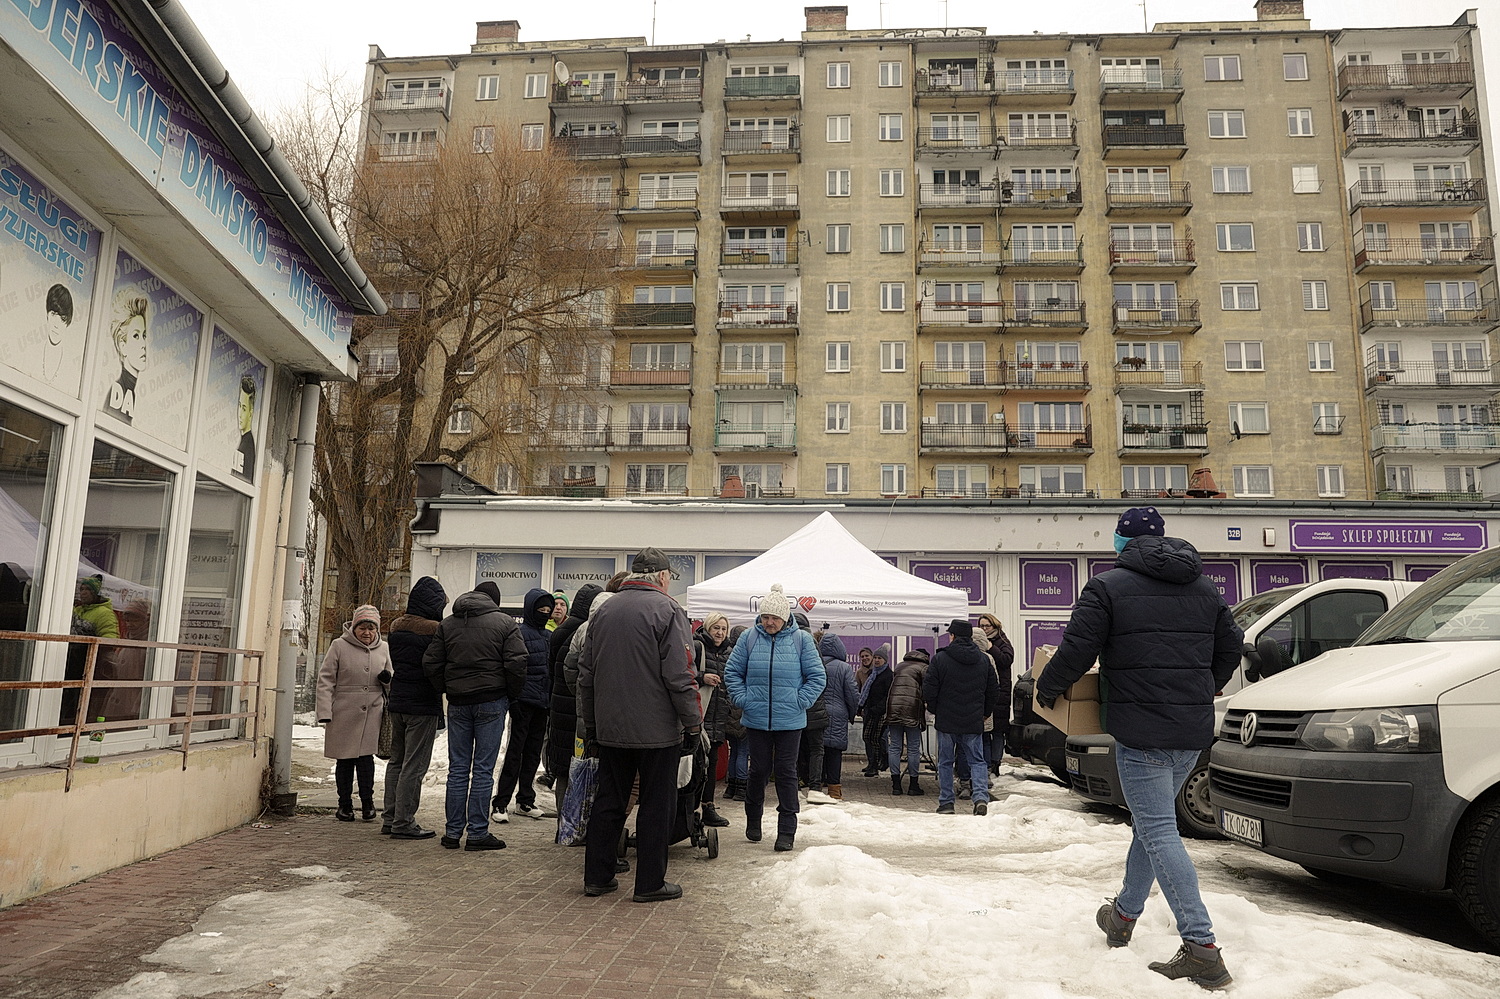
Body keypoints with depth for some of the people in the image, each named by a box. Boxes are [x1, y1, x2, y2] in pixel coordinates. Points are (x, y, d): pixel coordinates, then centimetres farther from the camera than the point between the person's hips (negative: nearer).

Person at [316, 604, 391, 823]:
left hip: (372, 712, 1)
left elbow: (391, 679, 22)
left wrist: (387, 678, -4)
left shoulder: (383, 649, 10)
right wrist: (325, 712, -8)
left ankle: (367, 801, 12)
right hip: (344, 712, -1)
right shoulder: (339, 646, 0)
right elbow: (325, 680, 0)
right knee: (345, 759, 5)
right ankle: (345, 803, 18)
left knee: (366, 756, -3)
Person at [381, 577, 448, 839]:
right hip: (423, 704, -7)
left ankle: (390, 818, 22)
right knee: (414, 765, -1)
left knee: (396, 761, 16)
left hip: (397, 702, 7)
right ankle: (403, 823, 2)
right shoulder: (435, 631, -15)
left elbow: (394, 663, 15)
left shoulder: (396, 627, 7)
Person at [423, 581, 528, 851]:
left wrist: (446, 690, 14)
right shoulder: (505, 623, -3)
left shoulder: (447, 624, 10)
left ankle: (452, 831, 14)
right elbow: (516, 663, -10)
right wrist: (513, 695, 3)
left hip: (457, 704, 4)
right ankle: (478, 833, 4)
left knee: (458, 768, 10)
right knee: (483, 768, 1)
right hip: (492, 702, -3)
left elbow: (430, 663, 6)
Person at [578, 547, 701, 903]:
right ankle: (650, 883, 11)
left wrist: (591, 725, 20)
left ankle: (597, 876, 21)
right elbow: (680, 676, -16)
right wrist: (693, 723, -6)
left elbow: (586, 674, 13)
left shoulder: (603, 611, 9)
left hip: (610, 728, 6)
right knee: (656, 807, 5)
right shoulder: (666, 609, -11)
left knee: (608, 802, 15)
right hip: (657, 729, -6)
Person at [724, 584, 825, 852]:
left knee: (786, 772, 3)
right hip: (756, 719, 1)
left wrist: (800, 702, -7)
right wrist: (743, 699, -3)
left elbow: (817, 677, 1)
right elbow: (732, 672, 7)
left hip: (789, 721, -1)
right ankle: (753, 820, 31)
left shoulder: (801, 639, -2)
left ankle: (787, 830, 9)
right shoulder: (749, 638, 1)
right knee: (759, 770, 10)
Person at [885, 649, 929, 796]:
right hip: (912, 710, -4)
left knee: (894, 747, 7)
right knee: (913, 749, 4)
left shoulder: (898, 666, 23)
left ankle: (896, 785, 7)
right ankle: (913, 785, 7)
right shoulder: (923, 668, 6)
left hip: (893, 707, 4)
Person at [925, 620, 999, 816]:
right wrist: (985, 713, 20)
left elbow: (929, 690, -7)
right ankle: (981, 796, -10)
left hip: (946, 720, -2)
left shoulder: (940, 658, -8)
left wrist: (935, 710, 9)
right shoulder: (984, 660, 4)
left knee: (945, 762, 9)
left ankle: (946, 803, 11)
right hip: (974, 722, 2)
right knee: (977, 760, 9)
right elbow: (994, 691, 9)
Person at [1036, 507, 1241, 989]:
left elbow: (1076, 650, -11)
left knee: (1159, 832, -4)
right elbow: (1230, 647, 18)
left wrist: (1047, 688, 7)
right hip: (1193, 731, 7)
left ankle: (1202, 948, -9)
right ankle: (1123, 916, 33)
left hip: (1141, 730, -7)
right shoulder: (1204, 587, 12)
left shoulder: (1108, 586, -8)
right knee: (1151, 822, 19)